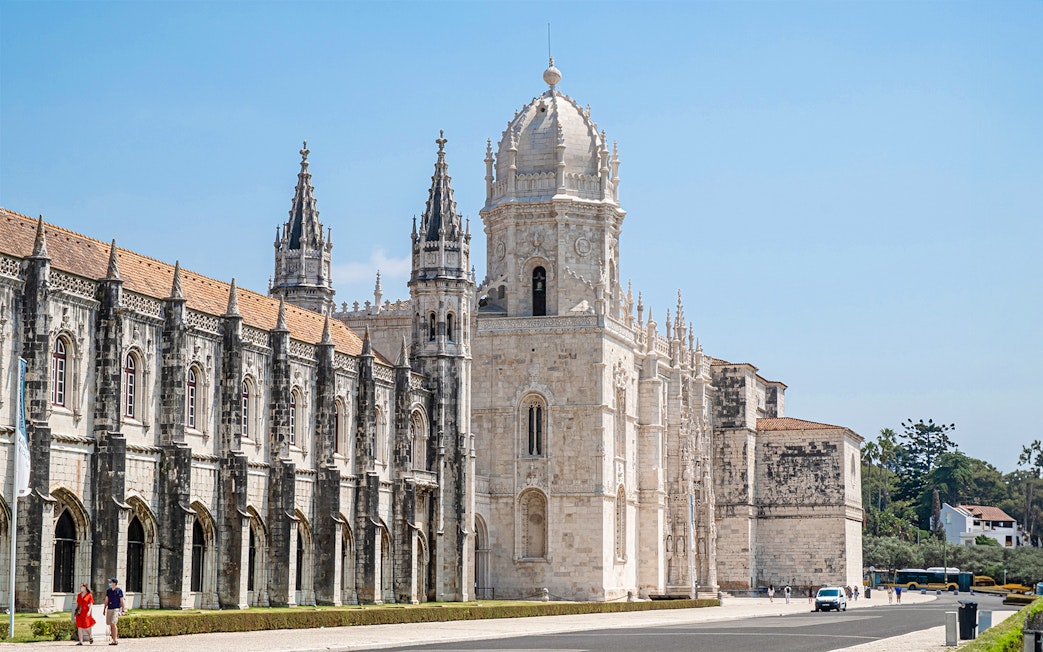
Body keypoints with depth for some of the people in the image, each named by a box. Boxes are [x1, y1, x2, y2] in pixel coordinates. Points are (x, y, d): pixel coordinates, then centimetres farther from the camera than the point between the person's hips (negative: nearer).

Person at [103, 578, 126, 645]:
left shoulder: (119, 590, -4)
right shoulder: (108, 591, 13)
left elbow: (122, 601, -3)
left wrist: (123, 610, -8)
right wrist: (104, 609, 17)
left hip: (116, 609, -6)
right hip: (109, 609, 6)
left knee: (113, 623, -16)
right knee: (110, 624, 4)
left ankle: (115, 640, -15)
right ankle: (113, 639, 11)